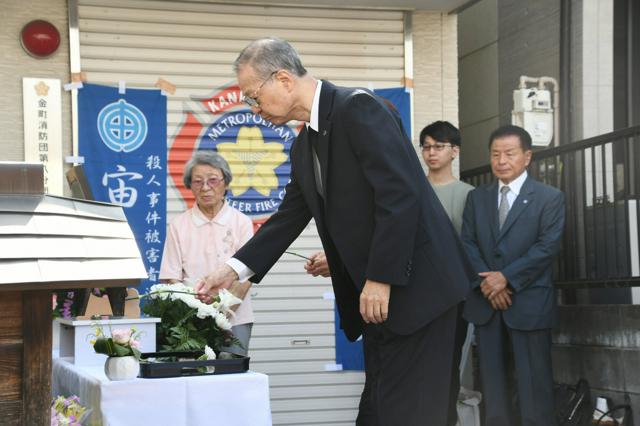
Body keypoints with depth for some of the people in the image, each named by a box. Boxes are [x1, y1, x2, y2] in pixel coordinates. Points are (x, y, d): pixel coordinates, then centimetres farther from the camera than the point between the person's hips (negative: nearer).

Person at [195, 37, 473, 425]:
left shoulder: (358, 108, -14)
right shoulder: (304, 147, 14)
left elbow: (400, 195, -21)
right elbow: (289, 218, 20)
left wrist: (381, 278, -20)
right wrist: (235, 269, 11)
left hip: (415, 284, -9)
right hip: (374, 292, 9)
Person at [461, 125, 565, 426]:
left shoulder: (550, 198, 1)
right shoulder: (476, 198, 14)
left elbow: (547, 246, -9)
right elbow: (467, 243, 6)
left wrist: (506, 277, -16)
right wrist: (485, 282, -10)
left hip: (528, 302, -4)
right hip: (486, 303, 4)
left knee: (533, 386, -3)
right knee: (493, 385, 7)